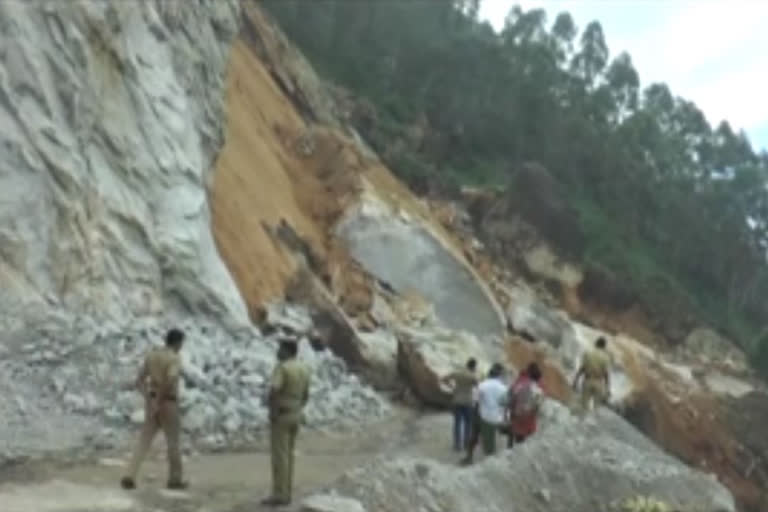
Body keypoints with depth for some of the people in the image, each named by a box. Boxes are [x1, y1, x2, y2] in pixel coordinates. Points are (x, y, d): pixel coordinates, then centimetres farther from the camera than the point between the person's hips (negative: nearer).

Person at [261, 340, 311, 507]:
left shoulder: (282, 367, -16)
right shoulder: (303, 369, 10)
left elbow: (273, 391, -27)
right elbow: (305, 396, 16)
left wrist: (272, 412, -16)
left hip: (280, 415, -8)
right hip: (294, 415, 8)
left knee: (279, 455, -5)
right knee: (287, 454, 12)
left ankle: (279, 495, -3)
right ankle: (285, 494, 13)